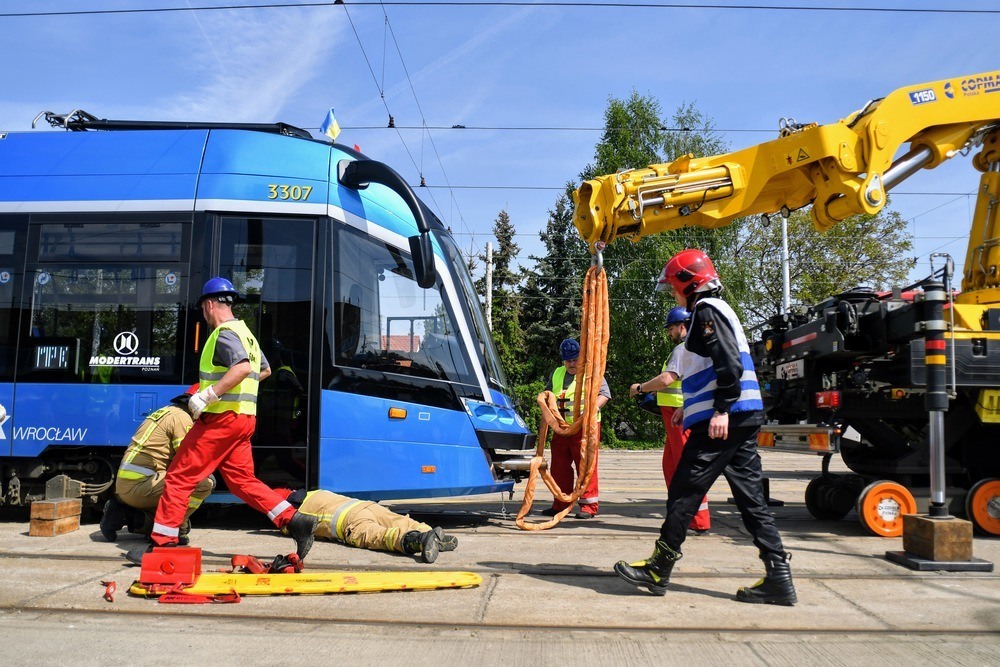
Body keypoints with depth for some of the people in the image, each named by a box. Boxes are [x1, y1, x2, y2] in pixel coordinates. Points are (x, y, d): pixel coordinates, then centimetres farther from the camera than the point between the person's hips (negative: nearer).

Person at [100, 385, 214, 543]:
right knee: (204, 483, -18)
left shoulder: (167, 411, 21)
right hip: (140, 484, -10)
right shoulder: (182, 417, -9)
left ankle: (123, 514, 11)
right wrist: (208, 476, 6)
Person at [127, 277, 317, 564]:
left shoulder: (224, 333, -11)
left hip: (222, 417, -9)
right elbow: (265, 370, 32)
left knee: (179, 477, -1)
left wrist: (208, 395, -27)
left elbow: (243, 367, -29)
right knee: (241, 480, 12)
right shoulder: (245, 332, 19)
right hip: (243, 419, 9)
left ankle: (162, 544, 3)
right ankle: (295, 521, 4)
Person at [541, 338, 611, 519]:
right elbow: (547, 393, 28)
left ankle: (589, 506, 0)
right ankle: (560, 505, 19)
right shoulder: (556, 374, 19)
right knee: (559, 467, 9)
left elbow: (604, 394, -7)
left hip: (585, 427, -6)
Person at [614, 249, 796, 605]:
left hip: (724, 418, -10)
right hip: (745, 416, 10)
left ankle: (657, 569, 3)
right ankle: (778, 578, 6)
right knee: (751, 496, 7)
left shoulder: (707, 310, -6)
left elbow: (729, 362, -19)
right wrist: (690, 406, 34)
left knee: (684, 492, -4)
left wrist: (721, 409, -25)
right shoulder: (716, 310, 24)